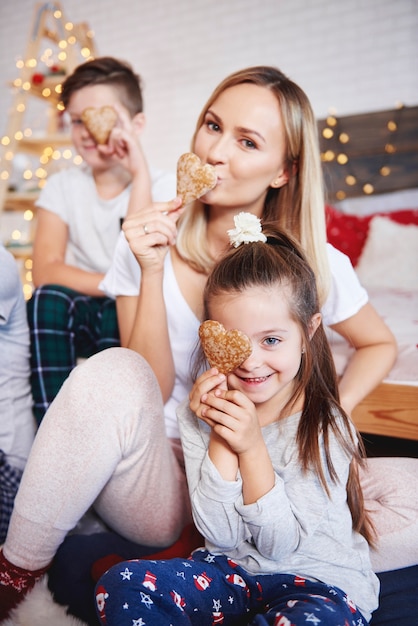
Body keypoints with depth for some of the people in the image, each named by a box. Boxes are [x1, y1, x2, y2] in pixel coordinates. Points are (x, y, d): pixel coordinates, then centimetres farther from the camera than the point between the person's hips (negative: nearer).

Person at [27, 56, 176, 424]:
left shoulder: (164, 187, -6)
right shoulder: (62, 186, 3)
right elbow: (45, 272, -11)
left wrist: (140, 176, -23)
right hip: (81, 318, 2)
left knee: (119, 314, -34)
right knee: (48, 300, -28)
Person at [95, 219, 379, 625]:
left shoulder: (326, 425, -14)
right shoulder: (200, 415, -6)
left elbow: (281, 543, -14)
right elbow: (222, 534, -10)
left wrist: (252, 447, -26)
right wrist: (220, 440, -22)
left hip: (320, 582, -2)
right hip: (232, 569, 3)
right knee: (122, 585, -23)